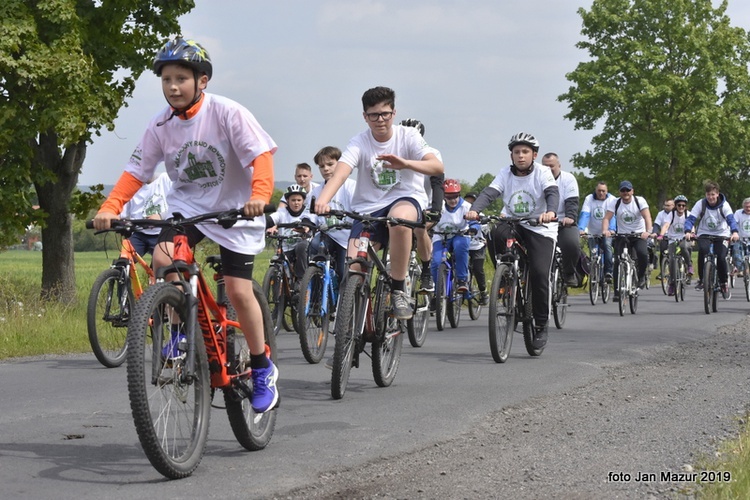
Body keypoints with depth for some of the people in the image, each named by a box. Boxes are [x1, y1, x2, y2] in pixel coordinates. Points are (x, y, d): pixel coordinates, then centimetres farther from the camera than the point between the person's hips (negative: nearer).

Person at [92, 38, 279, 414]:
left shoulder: (227, 113, -17)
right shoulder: (161, 125, -6)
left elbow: (261, 153, -23)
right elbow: (136, 171, -5)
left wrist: (260, 194, -40)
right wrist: (110, 207, -21)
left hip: (234, 209, -3)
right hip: (187, 205, 4)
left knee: (238, 290, -10)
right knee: (163, 258, -25)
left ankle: (263, 369, 11)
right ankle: (182, 331, -1)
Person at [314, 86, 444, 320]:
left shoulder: (408, 136, -5)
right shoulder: (359, 143, -5)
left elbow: (437, 166, -19)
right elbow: (340, 172, -23)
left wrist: (405, 163, -39)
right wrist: (322, 200, -43)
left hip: (406, 198, -2)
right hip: (368, 208, 2)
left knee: (399, 219, -39)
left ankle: (398, 290, -24)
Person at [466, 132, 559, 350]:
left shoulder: (542, 172, -9)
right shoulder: (505, 173, -1)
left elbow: (552, 193, -26)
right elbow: (489, 192, -15)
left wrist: (551, 212, -49)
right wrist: (474, 210, -36)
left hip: (540, 228, -3)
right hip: (512, 224, 3)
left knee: (539, 274, -17)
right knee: (496, 234, -33)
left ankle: (541, 324, 1)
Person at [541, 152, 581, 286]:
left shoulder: (568, 179, 0)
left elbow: (572, 201, -11)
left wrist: (570, 217, -31)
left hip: (564, 224, -2)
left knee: (572, 244, -29)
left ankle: (569, 274, -3)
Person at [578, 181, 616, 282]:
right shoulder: (589, 198, -8)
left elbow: (613, 216, -22)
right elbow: (584, 214, -19)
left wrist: (612, 229, -39)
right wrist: (581, 229, -34)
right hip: (593, 233, 1)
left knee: (607, 245, -26)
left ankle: (608, 272, -24)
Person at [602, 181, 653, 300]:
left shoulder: (639, 200, -9)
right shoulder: (614, 202, -6)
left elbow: (647, 216, -20)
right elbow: (607, 218, -15)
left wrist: (648, 231, -38)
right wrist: (605, 230, -37)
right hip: (622, 235, 1)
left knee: (642, 253, -29)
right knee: (618, 261, -12)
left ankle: (641, 275, 1)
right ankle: (617, 293, -3)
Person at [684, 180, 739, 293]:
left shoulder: (724, 205, -13)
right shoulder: (700, 204, -12)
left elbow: (731, 219, -27)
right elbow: (691, 218, -18)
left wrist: (735, 232, -47)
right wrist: (688, 232, -39)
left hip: (721, 235, 0)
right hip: (704, 234, 0)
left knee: (721, 257, -20)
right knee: (702, 250, -31)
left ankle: (723, 283, 6)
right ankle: (701, 279, -17)